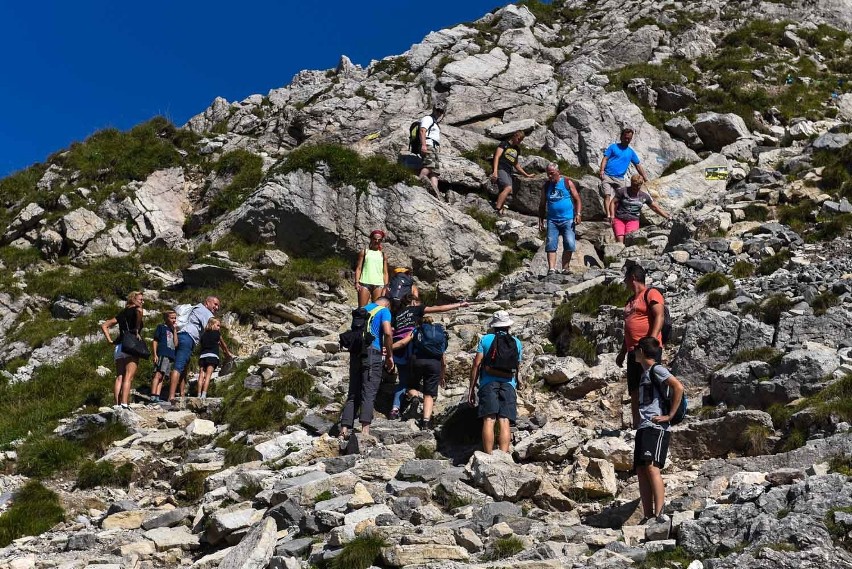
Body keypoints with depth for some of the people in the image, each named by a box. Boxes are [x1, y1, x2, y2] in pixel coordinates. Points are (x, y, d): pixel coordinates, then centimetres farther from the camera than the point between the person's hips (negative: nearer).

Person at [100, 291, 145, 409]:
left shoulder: (122, 313, 23)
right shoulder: (135, 310, 4)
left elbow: (104, 325, 25)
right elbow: (139, 311, -23)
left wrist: (110, 340, 14)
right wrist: (137, 330, -13)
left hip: (119, 347, 7)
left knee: (119, 377, 1)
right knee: (128, 377, -12)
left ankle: (117, 405, -6)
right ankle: (124, 404, -22)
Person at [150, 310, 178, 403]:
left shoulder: (173, 330, 24)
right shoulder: (161, 327, 8)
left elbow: (176, 343, 11)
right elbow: (155, 341, 2)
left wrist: (175, 330, 9)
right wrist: (155, 354, -9)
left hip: (171, 356, 7)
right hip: (162, 354, -7)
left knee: (162, 377, 2)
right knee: (158, 374, -16)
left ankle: (157, 397, -2)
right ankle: (153, 396, -22)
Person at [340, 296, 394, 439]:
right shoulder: (384, 310, 6)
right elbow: (388, 333, -10)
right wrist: (390, 355, -1)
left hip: (356, 353, 5)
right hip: (372, 354, -5)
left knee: (353, 394, 6)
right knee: (369, 393, -11)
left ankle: (344, 429, -5)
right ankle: (365, 429, -24)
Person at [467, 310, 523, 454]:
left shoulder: (486, 339, 12)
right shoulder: (516, 342, 18)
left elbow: (477, 364, 4)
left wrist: (471, 389, 6)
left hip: (488, 383, -1)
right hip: (509, 384, 1)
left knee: (489, 420, -11)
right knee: (505, 422, -8)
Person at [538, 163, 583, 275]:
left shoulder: (567, 183, 3)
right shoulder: (546, 186, 12)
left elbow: (577, 199, 3)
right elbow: (542, 205, 18)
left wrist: (578, 214, -10)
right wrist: (541, 221, 11)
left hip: (567, 219, -2)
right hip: (552, 220, 2)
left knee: (569, 244, -11)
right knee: (551, 245, -10)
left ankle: (565, 269, -3)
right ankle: (551, 269, -14)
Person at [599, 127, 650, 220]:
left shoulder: (631, 152, 17)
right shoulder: (613, 147, 9)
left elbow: (638, 166, 20)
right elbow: (605, 158, 2)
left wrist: (646, 179, 15)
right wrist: (602, 170, -14)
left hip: (619, 179, 3)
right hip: (607, 176, -3)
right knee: (607, 195, -17)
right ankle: (608, 215, -23)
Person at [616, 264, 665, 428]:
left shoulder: (651, 294, -2)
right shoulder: (631, 300, 25)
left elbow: (659, 316, -14)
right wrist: (623, 352, 24)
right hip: (633, 352, 9)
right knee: (634, 392, 6)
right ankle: (636, 427, 8)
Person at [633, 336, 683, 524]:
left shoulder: (656, 369, -3)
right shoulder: (644, 373, 24)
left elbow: (678, 387, -16)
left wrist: (670, 415, -15)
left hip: (656, 428, -9)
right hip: (643, 427, 9)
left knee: (651, 466, -21)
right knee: (641, 470, 0)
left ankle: (660, 513, -27)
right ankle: (647, 516, -2)